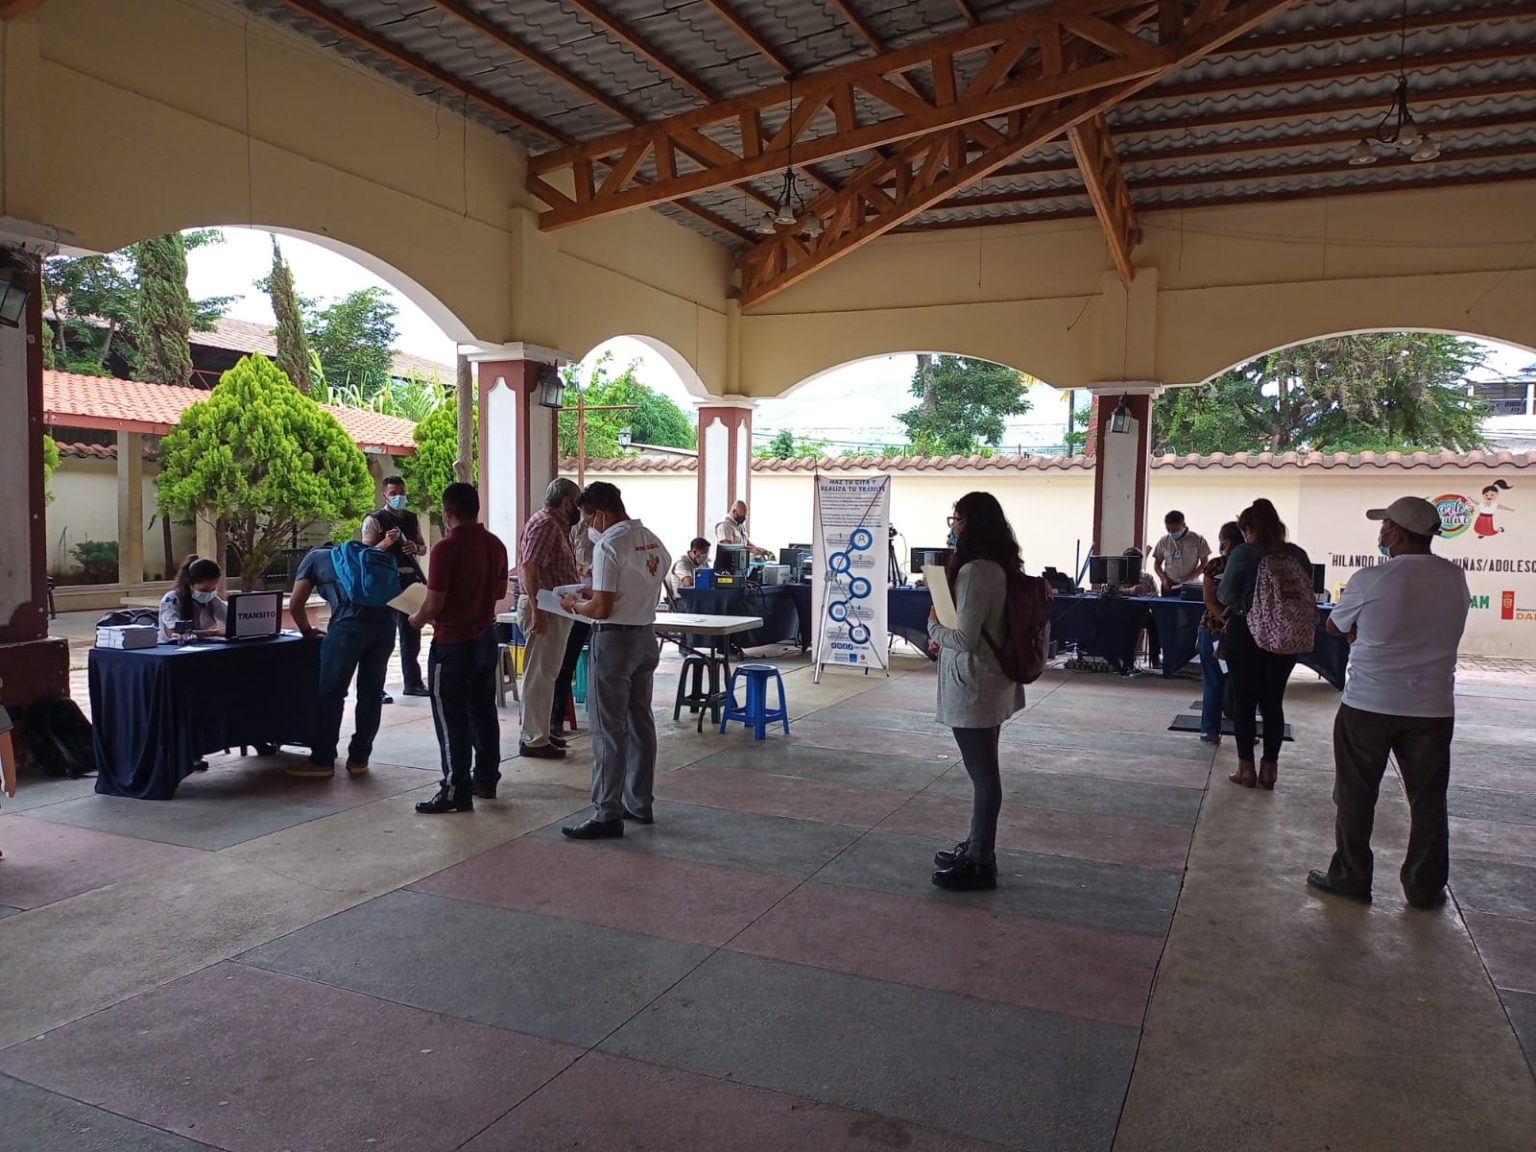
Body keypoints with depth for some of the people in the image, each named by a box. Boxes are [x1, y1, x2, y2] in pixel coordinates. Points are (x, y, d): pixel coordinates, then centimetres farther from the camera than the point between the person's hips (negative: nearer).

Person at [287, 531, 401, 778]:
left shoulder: (314, 557, 25)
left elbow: (295, 605, 20)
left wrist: (307, 630, 33)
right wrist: (386, 543, 49)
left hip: (349, 624, -4)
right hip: (385, 622, 5)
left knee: (332, 692, 5)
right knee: (371, 692, 11)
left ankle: (322, 760, 11)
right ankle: (359, 759, 16)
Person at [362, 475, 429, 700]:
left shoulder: (413, 518, 13)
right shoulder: (374, 520, -5)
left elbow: (423, 547, 20)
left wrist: (416, 548, -3)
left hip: (410, 579, 6)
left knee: (412, 633, 13)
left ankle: (413, 682, 24)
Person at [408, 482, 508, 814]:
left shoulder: (445, 549, -19)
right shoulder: (495, 544, 3)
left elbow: (434, 604, -19)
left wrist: (416, 619, 0)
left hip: (453, 643, -7)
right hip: (486, 637, 7)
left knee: (452, 719, 0)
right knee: (484, 711, 16)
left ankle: (457, 792, 5)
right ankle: (487, 780, 25)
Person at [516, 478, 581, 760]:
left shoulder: (556, 524, 16)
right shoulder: (545, 524, -15)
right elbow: (529, 568, -24)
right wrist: (537, 611, -27)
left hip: (553, 608, 11)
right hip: (544, 608, -11)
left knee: (544, 673, 16)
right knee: (539, 675, -6)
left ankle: (539, 733, 25)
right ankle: (534, 740, 0)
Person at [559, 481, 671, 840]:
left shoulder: (608, 545, -17)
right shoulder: (653, 541, 8)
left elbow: (601, 609, -20)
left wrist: (574, 605, -1)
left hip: (614, 639, -8)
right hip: (646, 636, 8)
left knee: (608, 729, -2)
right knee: (641, 722, 14)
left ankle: (608, 814, 3)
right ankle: (640, 804, 23)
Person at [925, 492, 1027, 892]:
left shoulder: (977, 570, -23)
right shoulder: (1000, 565, 8)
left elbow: (965, 638, -24)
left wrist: (934, 625, -6)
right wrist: (946, 638, 10)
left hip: (973, 687, -10)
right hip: (990, 682, 10)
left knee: (982, 774, 0)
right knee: (984, 771, 19)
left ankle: (980, 863, 12)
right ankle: (977, 847, 33)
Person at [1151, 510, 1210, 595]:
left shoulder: (1197, 540, 0)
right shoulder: (1163, 542, 7)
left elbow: (1204, 563, 2)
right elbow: (1157, 564, 15)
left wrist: (1189, 578, -12)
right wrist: (1163, 578, -4)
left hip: (1190, 586, -2)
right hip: (1168, 587, 2)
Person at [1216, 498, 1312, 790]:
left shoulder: (1243, 554, -12)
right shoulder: (1298, 555, 1)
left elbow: (1226, 597, -9)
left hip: (1247, 634, -4)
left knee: (1244, 701, 6)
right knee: (1273, 702, 10)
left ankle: (1246, 768, 11)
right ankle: (1269, 769, 15)